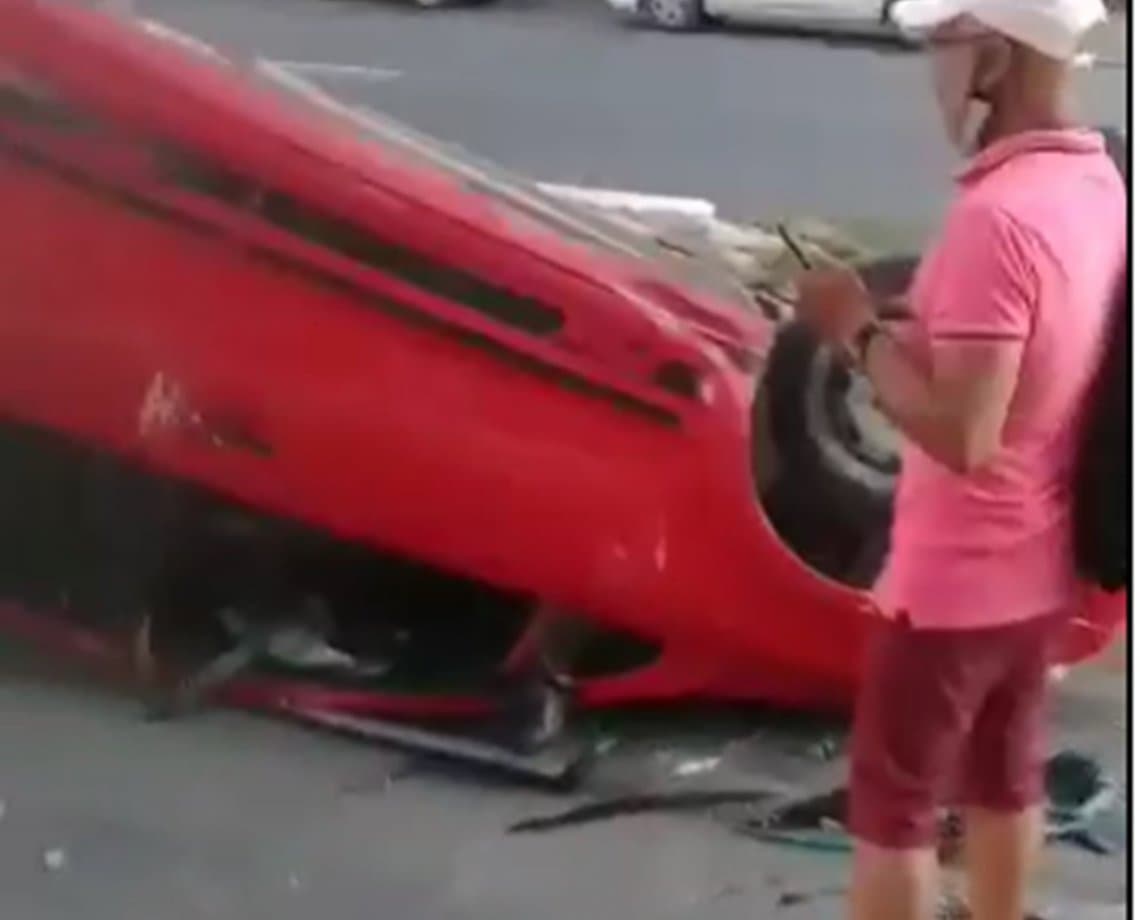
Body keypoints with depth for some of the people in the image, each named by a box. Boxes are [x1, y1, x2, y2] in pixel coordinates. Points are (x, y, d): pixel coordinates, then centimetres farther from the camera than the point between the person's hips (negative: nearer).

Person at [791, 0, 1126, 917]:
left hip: (955, 576, -8)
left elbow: (959, 433, -29)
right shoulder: (1097, 186, 0)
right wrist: (910, 329, 6)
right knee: (1004, 778, 23)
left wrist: (862, 332, -18)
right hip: (1038, 564, 8)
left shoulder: (997, 215, -28)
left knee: (893, 805, 8)